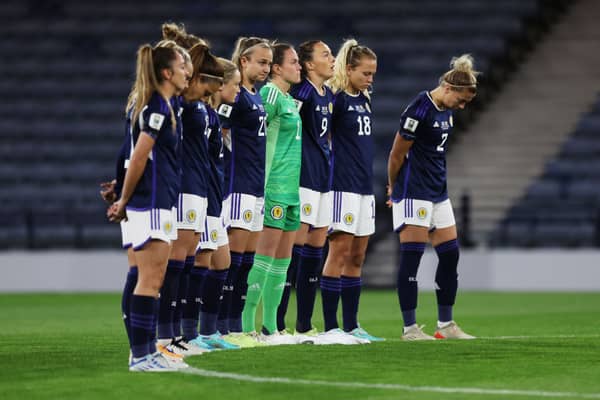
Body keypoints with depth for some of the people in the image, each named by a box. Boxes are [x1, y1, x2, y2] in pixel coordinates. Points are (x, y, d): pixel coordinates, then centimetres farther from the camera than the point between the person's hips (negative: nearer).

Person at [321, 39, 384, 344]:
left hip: (364, 187, 8)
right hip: (343, 186, -8)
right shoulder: (337, 99, -10)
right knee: (340, 252, -7)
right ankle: (330, 327, -5)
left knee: (357, 257, 9)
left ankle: (351, 326, 13)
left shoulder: (363, 100, 15)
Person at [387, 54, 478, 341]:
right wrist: (393, 186, 3)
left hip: (438, 192, 9)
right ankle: (409, 328, -2)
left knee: (450, 255, 8)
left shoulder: (446, 110, 10)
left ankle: (445, 325, 15)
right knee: (411, 258, -5)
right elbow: (397, 154, -11)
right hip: (414, 193, -9)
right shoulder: (420, 110, -18)